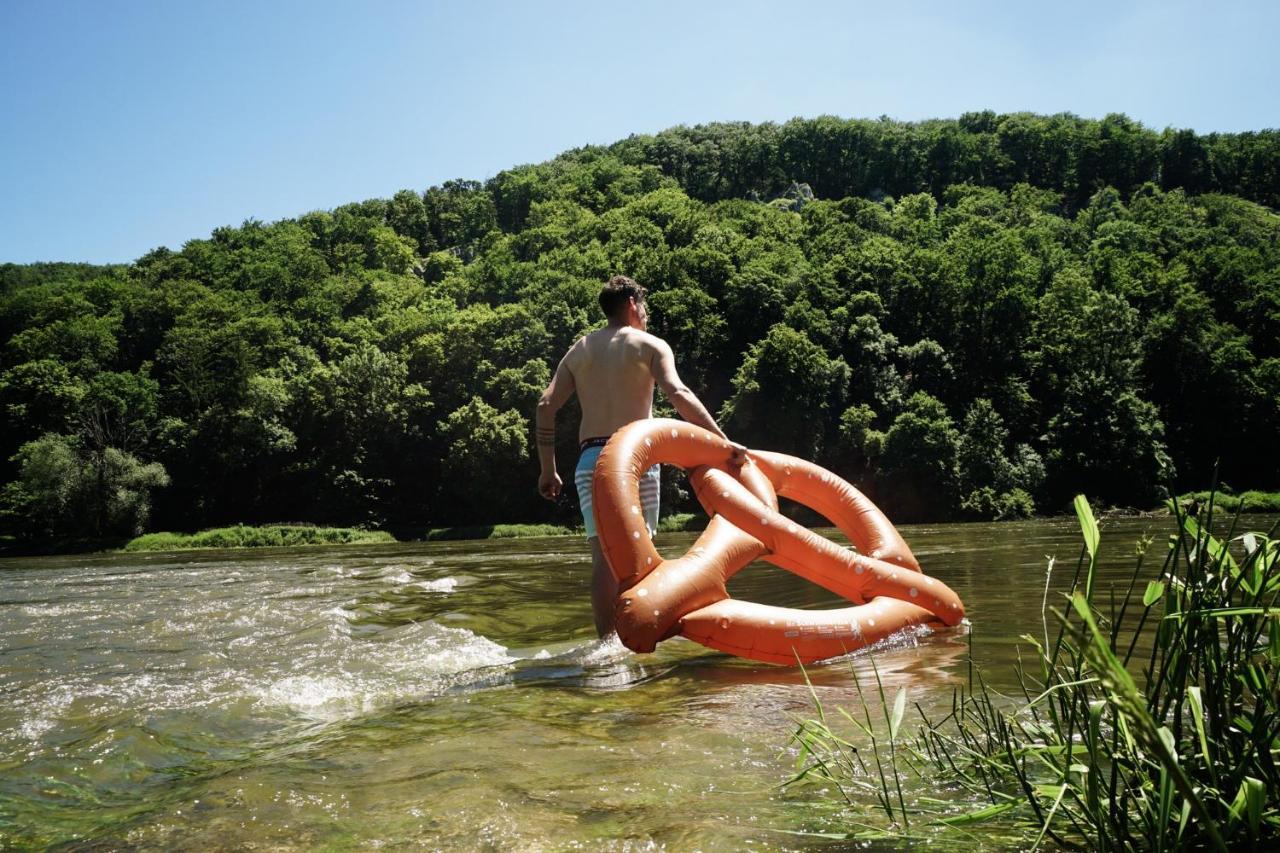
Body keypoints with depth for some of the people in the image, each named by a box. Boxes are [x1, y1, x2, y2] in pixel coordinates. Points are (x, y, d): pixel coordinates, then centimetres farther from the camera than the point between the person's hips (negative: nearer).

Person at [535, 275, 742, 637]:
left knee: (604, 556, 1)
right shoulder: (650, 345, 5)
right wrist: (722, 441, -14)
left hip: (590, 459, 3)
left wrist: (548, 469, 11)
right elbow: (678, 394, -12)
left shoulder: (579, 350, 18)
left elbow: (546, 406, 8)